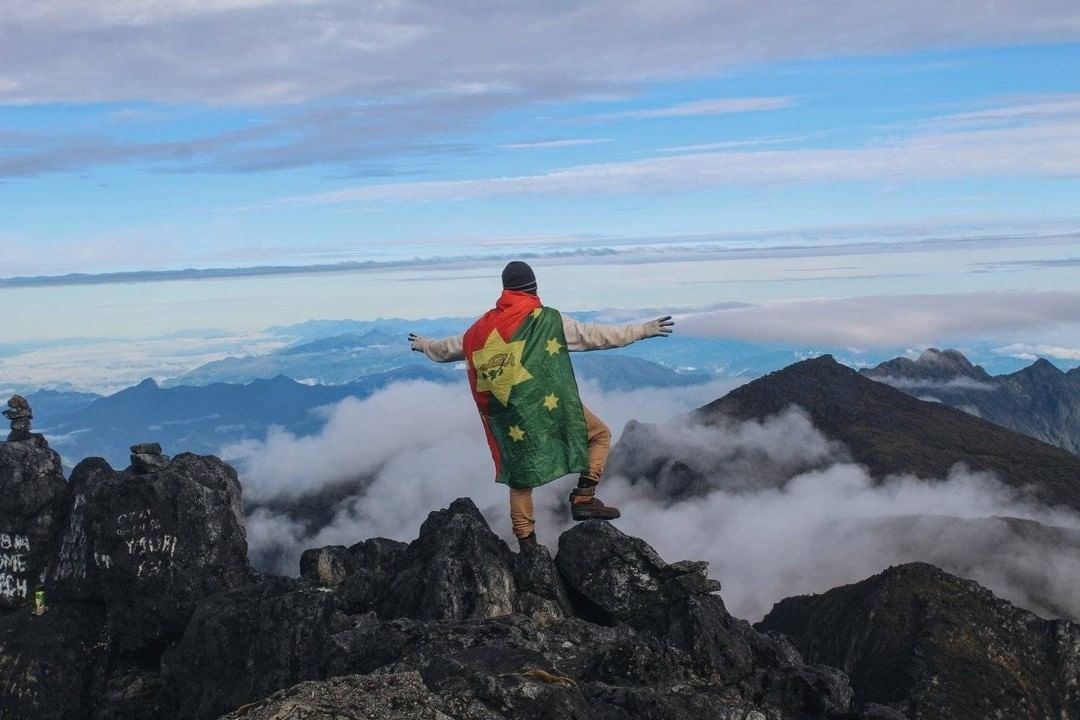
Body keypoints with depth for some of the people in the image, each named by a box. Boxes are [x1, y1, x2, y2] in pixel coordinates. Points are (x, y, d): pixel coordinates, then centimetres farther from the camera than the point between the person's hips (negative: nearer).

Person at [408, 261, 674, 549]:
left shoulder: (484, 327, 7)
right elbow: (595, 335, -6)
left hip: (509, 416, 5)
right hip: (551, 407, -5)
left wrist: (425, 345, 43)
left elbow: (453, 346, 22)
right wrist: (643, 330, 1)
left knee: (520, 474, 16)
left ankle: (526, 541, 19)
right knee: (599, 435, 14)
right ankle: (584, 498, 1)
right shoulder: (548, 320, -7)